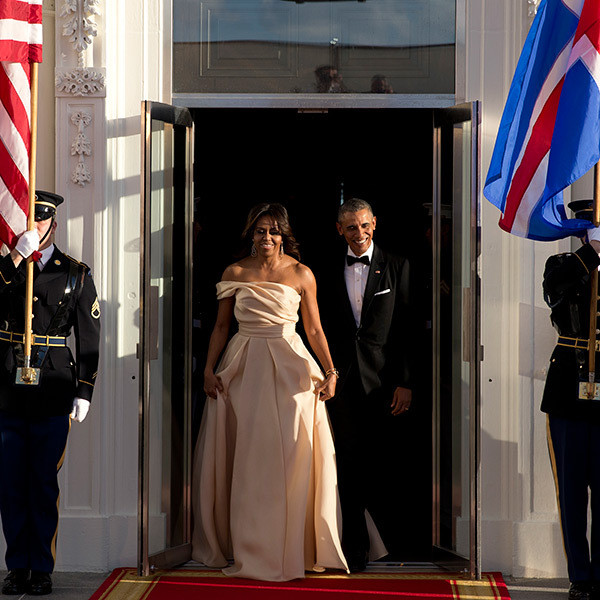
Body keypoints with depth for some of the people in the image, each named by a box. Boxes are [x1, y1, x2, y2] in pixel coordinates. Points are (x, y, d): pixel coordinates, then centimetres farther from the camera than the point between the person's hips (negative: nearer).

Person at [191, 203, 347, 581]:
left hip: (290, 368, -1)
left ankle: (295, 547, 7)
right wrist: (209, 369, 1)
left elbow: (314, 329, 2)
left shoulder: (301, 274, 2)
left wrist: (330, 371, -8)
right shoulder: (235, 273, 6)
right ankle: (252, 548, 13)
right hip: (244, 370, 1)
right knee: (249, 459, 4)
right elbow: (221, 326, 10)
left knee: (293, 456, -2)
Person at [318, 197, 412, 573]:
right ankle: (357, 547, 8)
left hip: (381, 380, -1)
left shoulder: (396, 268, 5)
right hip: (342, 379, 1)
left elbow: (406, 329, 1)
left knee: (375, 463, 2)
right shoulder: (328, 272, 9)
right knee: (350, 464, 1)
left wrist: (405, 382, -5)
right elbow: (322, 330, 9)